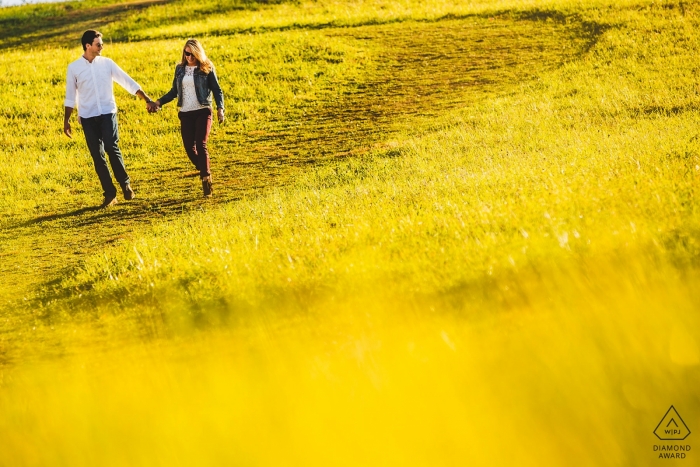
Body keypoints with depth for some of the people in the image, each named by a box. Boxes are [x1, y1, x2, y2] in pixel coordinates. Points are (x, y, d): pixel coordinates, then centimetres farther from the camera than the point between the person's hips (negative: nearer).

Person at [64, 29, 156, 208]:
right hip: (87, 117, 1)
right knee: (97, 155, 0)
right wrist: (66, 120, 9)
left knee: (112, 148, -17)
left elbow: (128, 82, 3)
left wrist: (147, 99, -2)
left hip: (107, 113, -1)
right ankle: (109, 193, 6)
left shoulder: (107, 63, 2)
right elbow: (70, 96, 9)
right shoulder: (74, 68, 1)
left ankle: (125, 184, -1)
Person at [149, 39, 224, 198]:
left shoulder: (207, 68, -2)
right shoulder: (180, 69, 9)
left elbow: (217, 90, -1)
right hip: (186, 114, 4)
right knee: (189, 148, 0)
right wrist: (159, 102, 3)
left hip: (203, 112, -4)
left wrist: (220, 108, -14)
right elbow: (174, 91, 15)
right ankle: (205, 174, 20)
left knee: (201, 145, -17)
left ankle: (206, 179, -13)